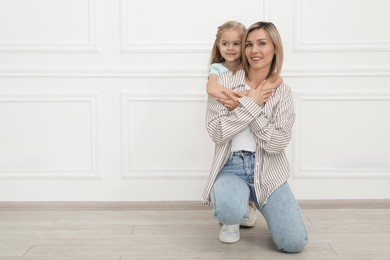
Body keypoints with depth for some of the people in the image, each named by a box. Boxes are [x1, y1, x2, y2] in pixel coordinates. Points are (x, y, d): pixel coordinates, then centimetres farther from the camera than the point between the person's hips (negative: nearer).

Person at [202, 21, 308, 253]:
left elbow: (277, 143, -9)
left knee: (294, 243, -12)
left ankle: (258, 201, 20)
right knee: (231, 210, -36)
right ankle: (232, 219, 5)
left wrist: (241, 107, -12)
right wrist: (251, 104, -12)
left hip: (268, 170, 2)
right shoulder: (225, 81, 0)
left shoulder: (283, 92, 3)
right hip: (231, 167, -1)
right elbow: (217, 133, -8)